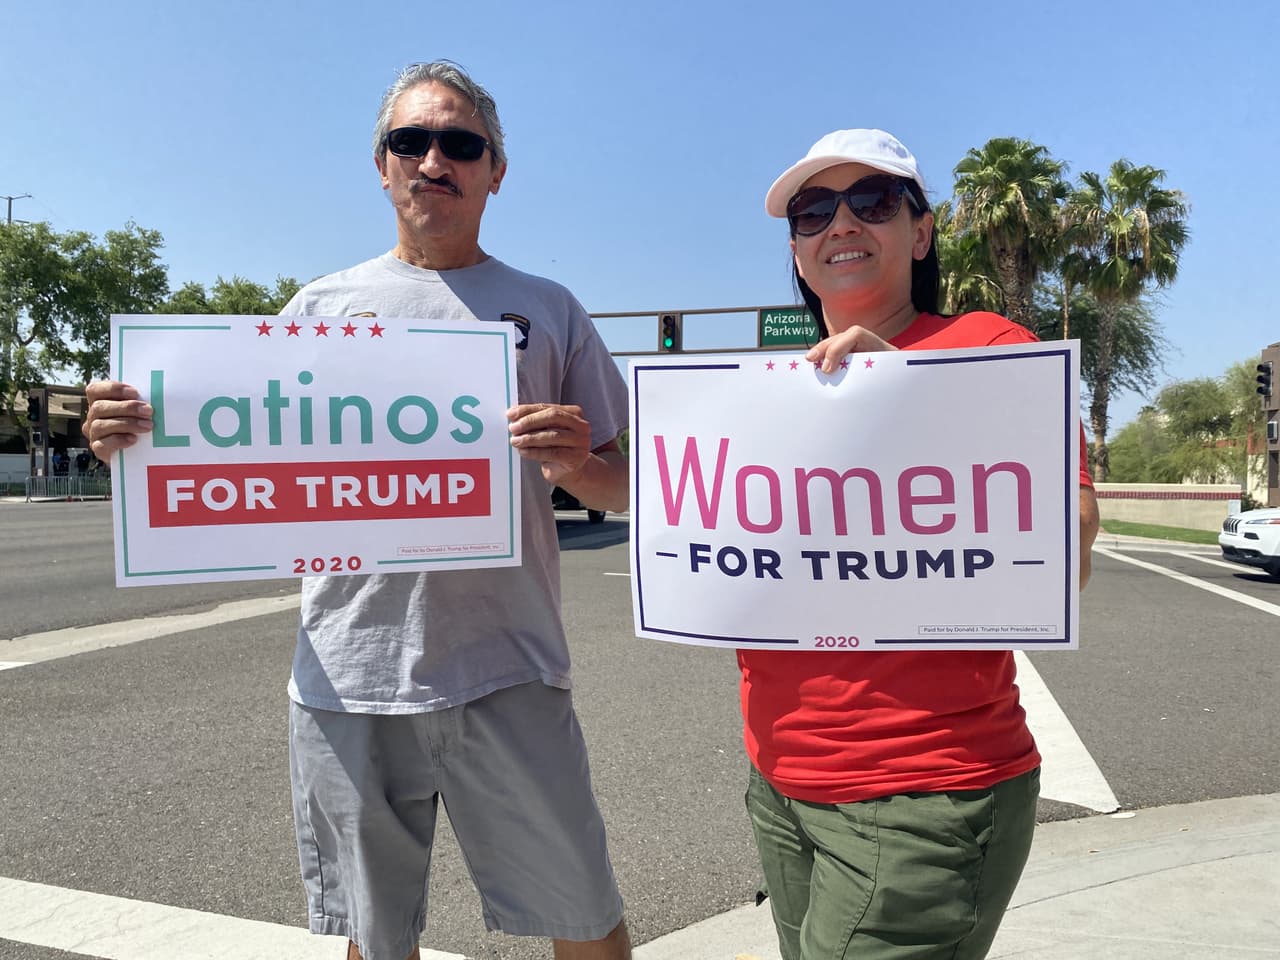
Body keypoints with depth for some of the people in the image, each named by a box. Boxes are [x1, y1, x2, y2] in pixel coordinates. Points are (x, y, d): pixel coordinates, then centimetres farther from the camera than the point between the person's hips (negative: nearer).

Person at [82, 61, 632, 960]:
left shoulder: (548, 310, 7)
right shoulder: (322, 305, 10)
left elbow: (624, 494, 7)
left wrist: (575, 460, -16)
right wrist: (135, 435, -9)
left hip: (507, 676, -1)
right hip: (347, 677, 2)